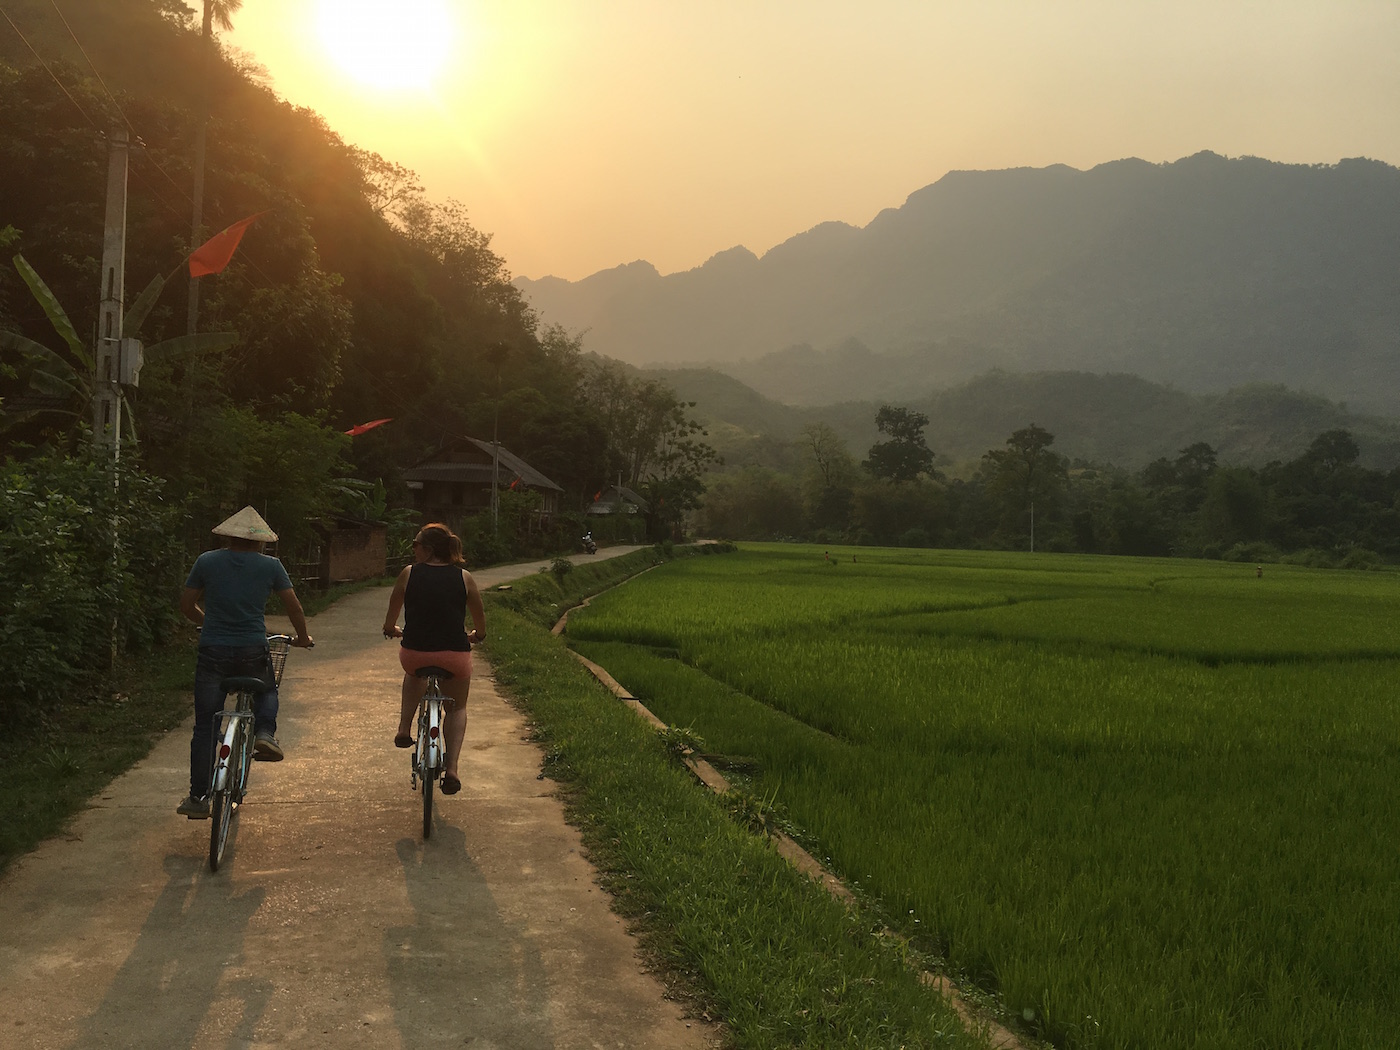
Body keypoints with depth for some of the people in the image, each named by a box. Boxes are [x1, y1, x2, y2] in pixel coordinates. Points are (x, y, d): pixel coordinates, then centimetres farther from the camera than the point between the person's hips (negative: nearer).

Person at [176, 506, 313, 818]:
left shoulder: (207, 561, 2)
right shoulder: (270, 566, 1)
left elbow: (186, 605, 11)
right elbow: (294, 608, 9)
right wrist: (303, 637, 26)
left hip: (212, 652, 0)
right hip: (253, 652, 0)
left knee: (204, 728, 10)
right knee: (267, 690, 31)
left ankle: (198, 798, 11)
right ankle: (265, 732, 2)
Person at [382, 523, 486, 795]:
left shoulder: (409, 574, 2)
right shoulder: (464, 578, 4)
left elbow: (390, 620, 12)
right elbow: (480, 621, 13)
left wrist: (391, 630, 34)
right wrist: (476, 636, 35)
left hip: (414, 652, 0)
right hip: (455, 655, 0)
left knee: (415, 673, 38)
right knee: (457, 708, 24)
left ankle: (404, 728, 27)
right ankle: (451, 768, 9)